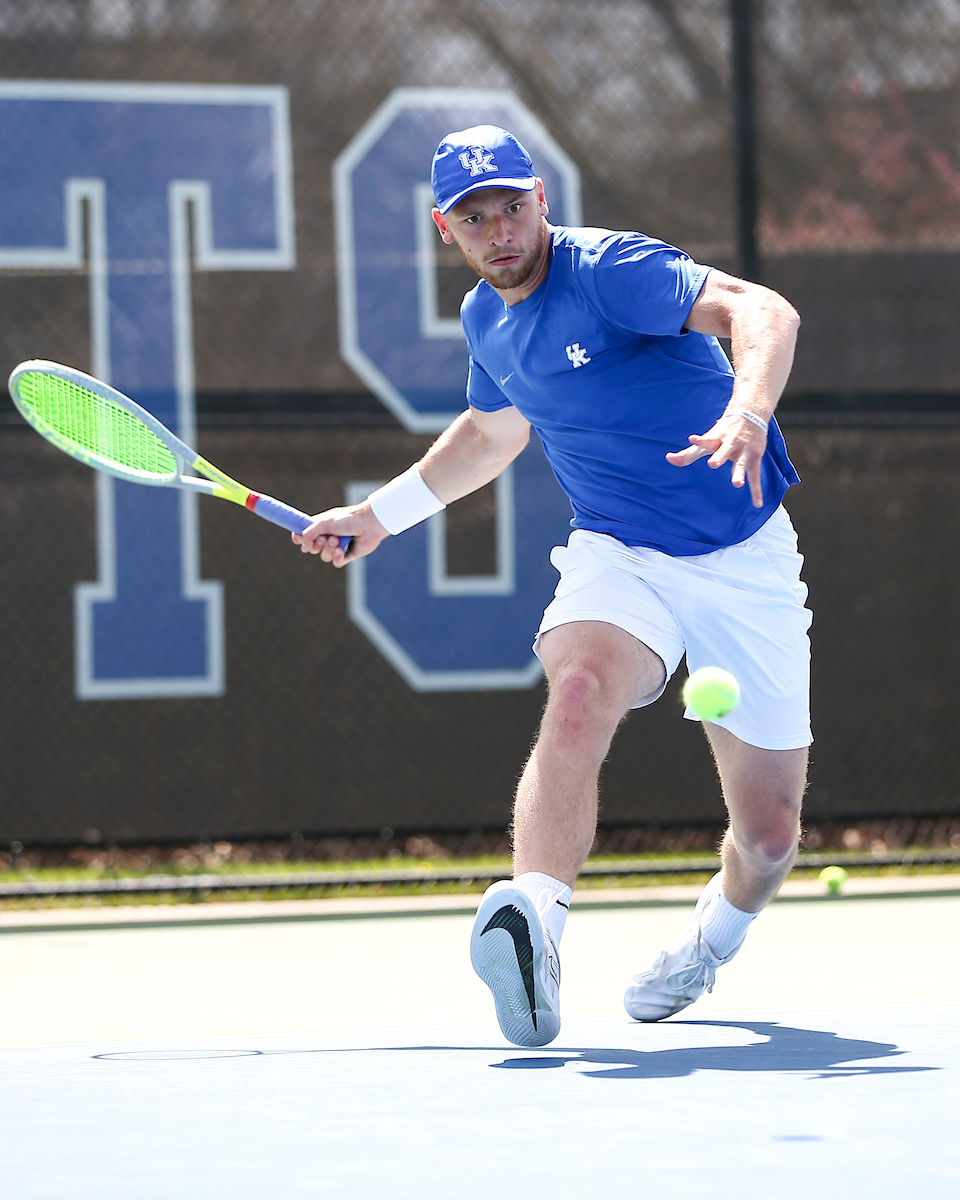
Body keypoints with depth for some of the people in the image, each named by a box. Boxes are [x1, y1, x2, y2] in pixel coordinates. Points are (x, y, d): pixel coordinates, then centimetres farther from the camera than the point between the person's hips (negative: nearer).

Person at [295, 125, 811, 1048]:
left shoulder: (609, 269, -18)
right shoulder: (486, 319, 5)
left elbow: (764, 312, -32)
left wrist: (748, 410, -51)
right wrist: (378, 514, 29)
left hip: (744, 558, -4)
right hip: (617, 556, 4)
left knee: (768, 831, 3)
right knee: (578, 694, -34)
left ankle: (717, 932, 38)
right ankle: (535, 916, -53)